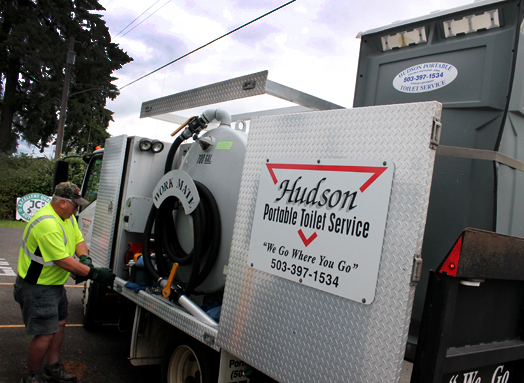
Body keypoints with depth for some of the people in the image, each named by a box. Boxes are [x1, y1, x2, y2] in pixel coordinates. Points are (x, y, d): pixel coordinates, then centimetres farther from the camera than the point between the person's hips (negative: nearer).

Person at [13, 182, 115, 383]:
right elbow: (62, 260, -29)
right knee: (45, 334, -4)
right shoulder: (47, 224, -30)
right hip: (38, 288, -10)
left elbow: (78, 239, 10)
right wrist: (93, 273, -25)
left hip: (55, 284, 10)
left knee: (59, 324, 18)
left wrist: (84, 258, -11)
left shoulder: (67, 216, 3)